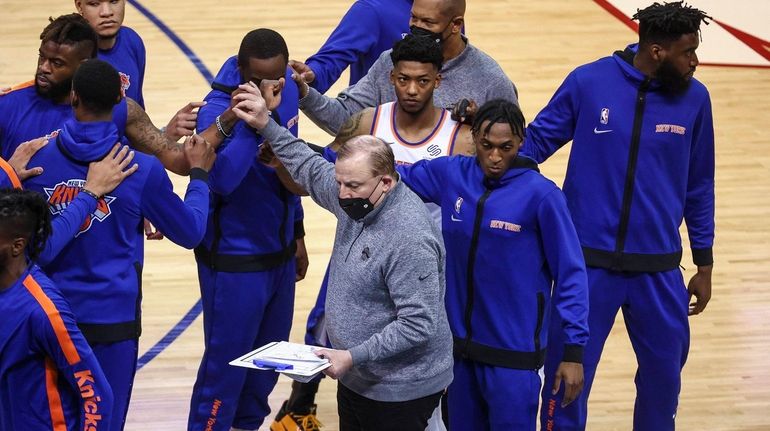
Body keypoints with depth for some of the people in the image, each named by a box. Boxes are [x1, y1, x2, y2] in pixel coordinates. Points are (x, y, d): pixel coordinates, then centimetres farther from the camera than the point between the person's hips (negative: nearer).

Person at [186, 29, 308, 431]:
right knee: (226, 361, 2)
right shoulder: (217, 110, -24)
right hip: (234, 260, -7)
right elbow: (222, 178, -41)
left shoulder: (288, 90, -3)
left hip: (278, 252, 7)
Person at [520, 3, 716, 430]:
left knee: (664, 375, 13)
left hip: (658, 269, 3)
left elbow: (699, 186, 8)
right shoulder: (588, 82, -10)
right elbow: (536, 141, 0)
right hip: (588, 262, -2)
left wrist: (704, 265, 11)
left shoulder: (693, 99, -1)